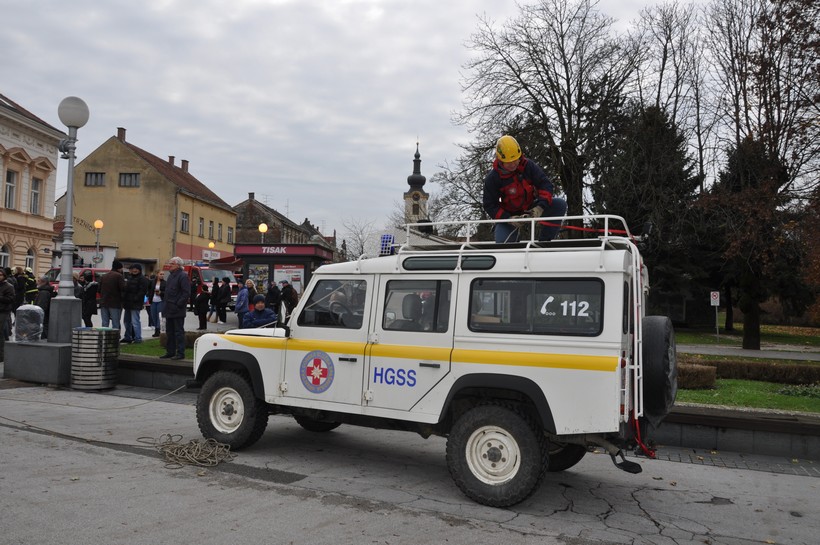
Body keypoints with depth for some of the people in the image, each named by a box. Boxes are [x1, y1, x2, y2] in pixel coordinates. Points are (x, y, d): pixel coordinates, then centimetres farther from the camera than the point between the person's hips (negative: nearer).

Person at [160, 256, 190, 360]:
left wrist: (178, 304, -18)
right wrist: (167, 303, 15)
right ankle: (170, 351, 24)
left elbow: (187, 293, -18)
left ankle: (180, 353, 1)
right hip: (169, 310, 9)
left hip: (178, 311, -9)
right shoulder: (171, 275, 16)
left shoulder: (183, 276, -12)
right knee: (169, 332, 15)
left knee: (179, 332, -4)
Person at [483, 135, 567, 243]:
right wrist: (508, 218, -29)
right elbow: (489, 205, -15)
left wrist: (540, 207, -29)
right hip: (508, 214, -2)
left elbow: (545, 184, -12)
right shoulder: (492, 178, -17)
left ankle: (544, 241, -10)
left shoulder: (527, 165, -13)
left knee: (560, 204, -18)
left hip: (531, 209, 2)